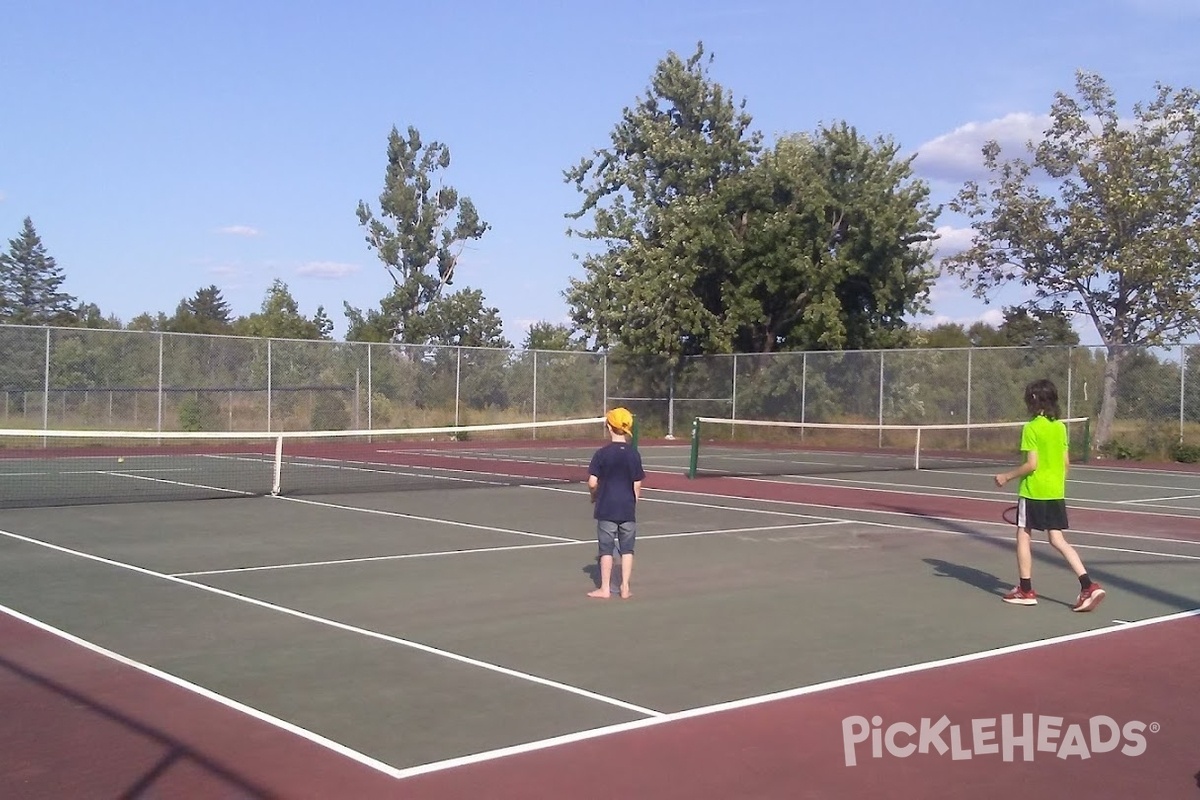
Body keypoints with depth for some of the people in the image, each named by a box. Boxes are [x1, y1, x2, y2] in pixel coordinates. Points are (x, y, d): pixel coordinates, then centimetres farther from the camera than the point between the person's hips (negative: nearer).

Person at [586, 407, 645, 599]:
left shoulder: (602, 453, -9)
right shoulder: (634, 454, -2)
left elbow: (592, 483, -10)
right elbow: (637, 485, 1)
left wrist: (594, 496, 9)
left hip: (606, 508, -2)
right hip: (628, 508, 2)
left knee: (607, 548, 6)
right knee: (627, 549, 10)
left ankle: (605, 588, 9)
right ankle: (625, 588, 11)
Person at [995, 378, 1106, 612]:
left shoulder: (1031, 428, -13)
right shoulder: (1061, 427, 7)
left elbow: (1032, 464, -17)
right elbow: (1066, 463, 10)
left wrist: (1007, 476, -7)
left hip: (1033, 491, -7)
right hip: (1056, 492, 7)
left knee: (1023, 536, 7)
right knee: (1057, 540, 9)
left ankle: (1025, 590, 12)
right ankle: (1088, 586, -2)